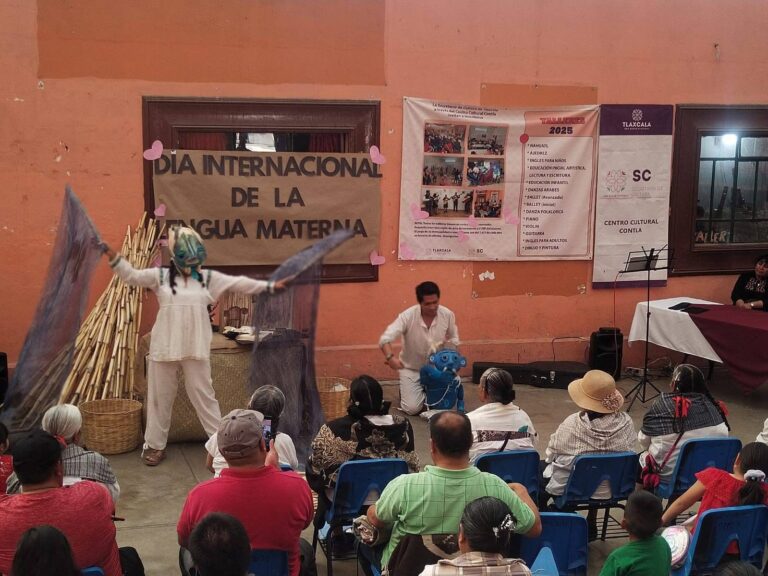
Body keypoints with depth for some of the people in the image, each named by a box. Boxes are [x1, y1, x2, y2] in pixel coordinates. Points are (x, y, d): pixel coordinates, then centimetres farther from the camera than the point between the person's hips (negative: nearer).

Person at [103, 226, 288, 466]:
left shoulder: (208, 278, 4)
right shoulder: (160, 276, 3)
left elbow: (238, 283, 6)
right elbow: (131, 276, 1)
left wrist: (269, 286, 5)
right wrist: (113, 256, -12)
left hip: (196, 349, 0)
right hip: (164, 347, 0)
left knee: (203, 395, 5)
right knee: (160, 397, 9)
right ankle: (155, 445, 21)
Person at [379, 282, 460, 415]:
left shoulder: (447, 315, -15)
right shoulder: (407, 316, -25)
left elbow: (454, 339, 2)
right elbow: (385, 339, -31)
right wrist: (390, 357, -51)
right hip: (411, 368, -3)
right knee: (412, 408, -14)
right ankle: (407, 390, 21)